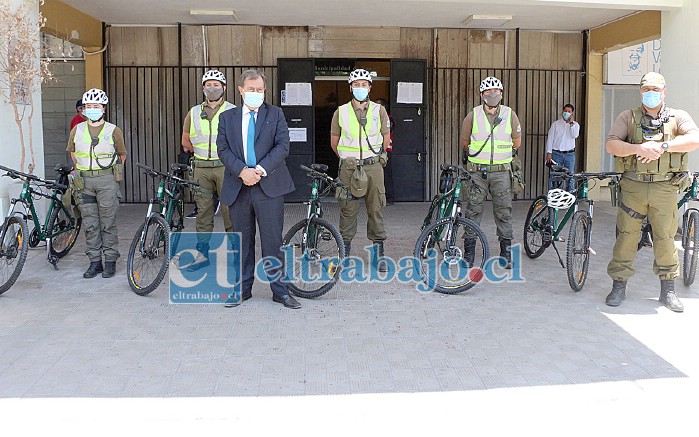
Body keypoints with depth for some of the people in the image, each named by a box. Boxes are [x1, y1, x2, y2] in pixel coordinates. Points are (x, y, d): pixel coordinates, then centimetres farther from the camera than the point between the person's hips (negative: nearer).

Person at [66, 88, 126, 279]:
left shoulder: (113, 131, 1)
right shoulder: (77, 130, 9)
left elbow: (122, 154, 13)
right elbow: (72, 152, 24)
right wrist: (81, 170, 18)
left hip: (107, 180, -3)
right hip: (84, 181, 3)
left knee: (108, 223, -1)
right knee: (90, 224, 6)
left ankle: (110, 261, 8)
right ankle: (95, 261, 14)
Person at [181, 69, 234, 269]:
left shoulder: (233, 112, 3)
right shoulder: (194, 113, 12)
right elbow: (186, 142, 22)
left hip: (225, 166, -3)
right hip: (201, 168, 3)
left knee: (230, 211, -4)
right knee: (203, 211, 7)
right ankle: (203, 254, 14)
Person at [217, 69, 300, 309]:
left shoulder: (275, 114, 7)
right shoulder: (227, 117, 12)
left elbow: (282, 145, -3)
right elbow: (223, 149, 2)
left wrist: (261, 170, -14)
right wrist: (242, 171, -14)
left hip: (269, 185, -2)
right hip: (237, 187, 2)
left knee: (273, 240, 0)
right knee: (242, 240, 10)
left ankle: (280, 289, 9)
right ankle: (243, 288, 20)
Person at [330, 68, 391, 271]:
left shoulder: (379, 111, 5)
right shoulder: (341, 112, 4)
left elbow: (386, 139, 14)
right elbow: (334, 142, 13)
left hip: (373, 167, 0)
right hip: (348, 168, 0)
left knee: (376, 209, 2)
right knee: (348, 210, 3)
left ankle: (379, 253, 11)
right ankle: (345, 252, 15)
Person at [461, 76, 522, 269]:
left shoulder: (510, 115, 3)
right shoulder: (473, 116, 0)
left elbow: (517, 142, 15)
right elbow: (464, 142, 13)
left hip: (501, 172, 1)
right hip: (476, 172, 0)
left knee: (504, 212, 5)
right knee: (473, 211, 2)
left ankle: (506, 252, 15)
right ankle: (469, 252, 11)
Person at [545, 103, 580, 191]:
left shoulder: (575, 125, 9)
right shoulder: (555, 124, 6)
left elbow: (575, 135, -10)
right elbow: (550, 138, 3)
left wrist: (571, 123, -10)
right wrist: (549, 153, -5)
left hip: (570, 154, 1)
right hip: (557, 154, -1)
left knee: (570, 176, 1)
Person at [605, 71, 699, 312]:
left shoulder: (678, 117, 9)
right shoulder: (628, 117, 8)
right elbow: (611, 144, -5)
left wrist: (663, 146, -19)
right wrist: (639, 149, -19)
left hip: (665, 187, 0)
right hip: (633, 186, 0)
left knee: (666, 238, 4)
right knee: (626, 236, 1)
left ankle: (668, 290, 18)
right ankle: (619, 286, 12)